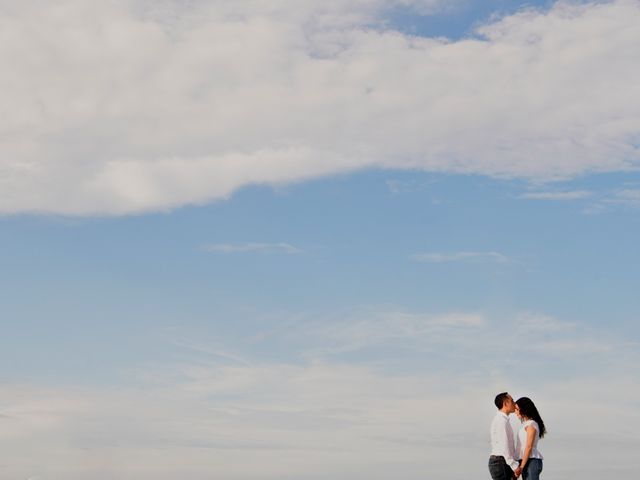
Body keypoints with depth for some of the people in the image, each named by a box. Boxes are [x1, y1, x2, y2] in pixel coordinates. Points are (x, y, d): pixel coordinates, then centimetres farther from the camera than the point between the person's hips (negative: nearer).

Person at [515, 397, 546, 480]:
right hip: (528, 461, 9)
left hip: (531, 461, -9)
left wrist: (521, 467, -18)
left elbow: (529, 447, -16)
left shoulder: (531, 424, -10)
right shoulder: (526, 424, 18)